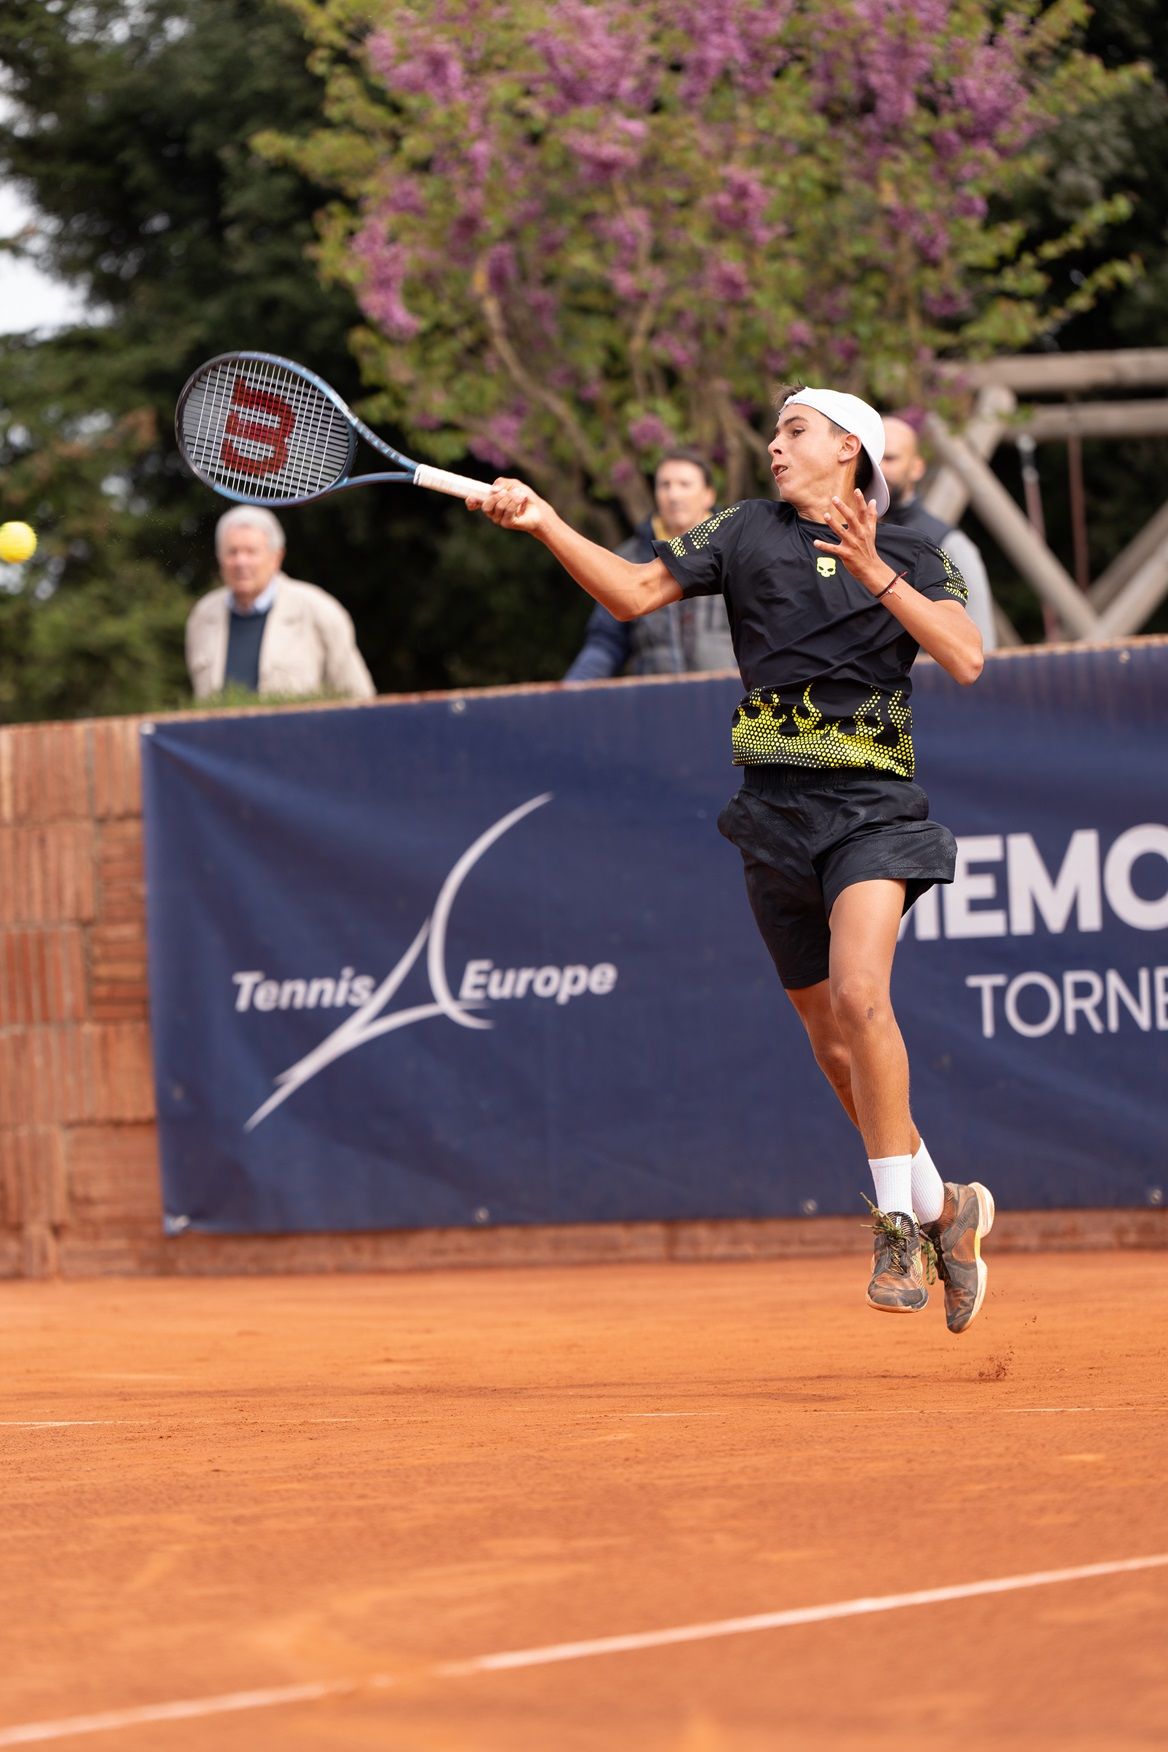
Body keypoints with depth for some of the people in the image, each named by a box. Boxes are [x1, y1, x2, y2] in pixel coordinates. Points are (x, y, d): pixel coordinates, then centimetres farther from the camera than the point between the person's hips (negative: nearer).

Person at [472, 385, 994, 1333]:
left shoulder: (912, 555, 5)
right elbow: (634, 590, 4)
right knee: (835, 1043, 8)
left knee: (858, 994, -25)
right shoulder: (748, 531, 10)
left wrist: (875, 573, -18)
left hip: (874, 804, -3)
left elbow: (966, 658, -9)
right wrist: (542, 521, -9)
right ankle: (944, 1206, 26)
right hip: (777, 809, 3)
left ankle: (900, 1221, -14)